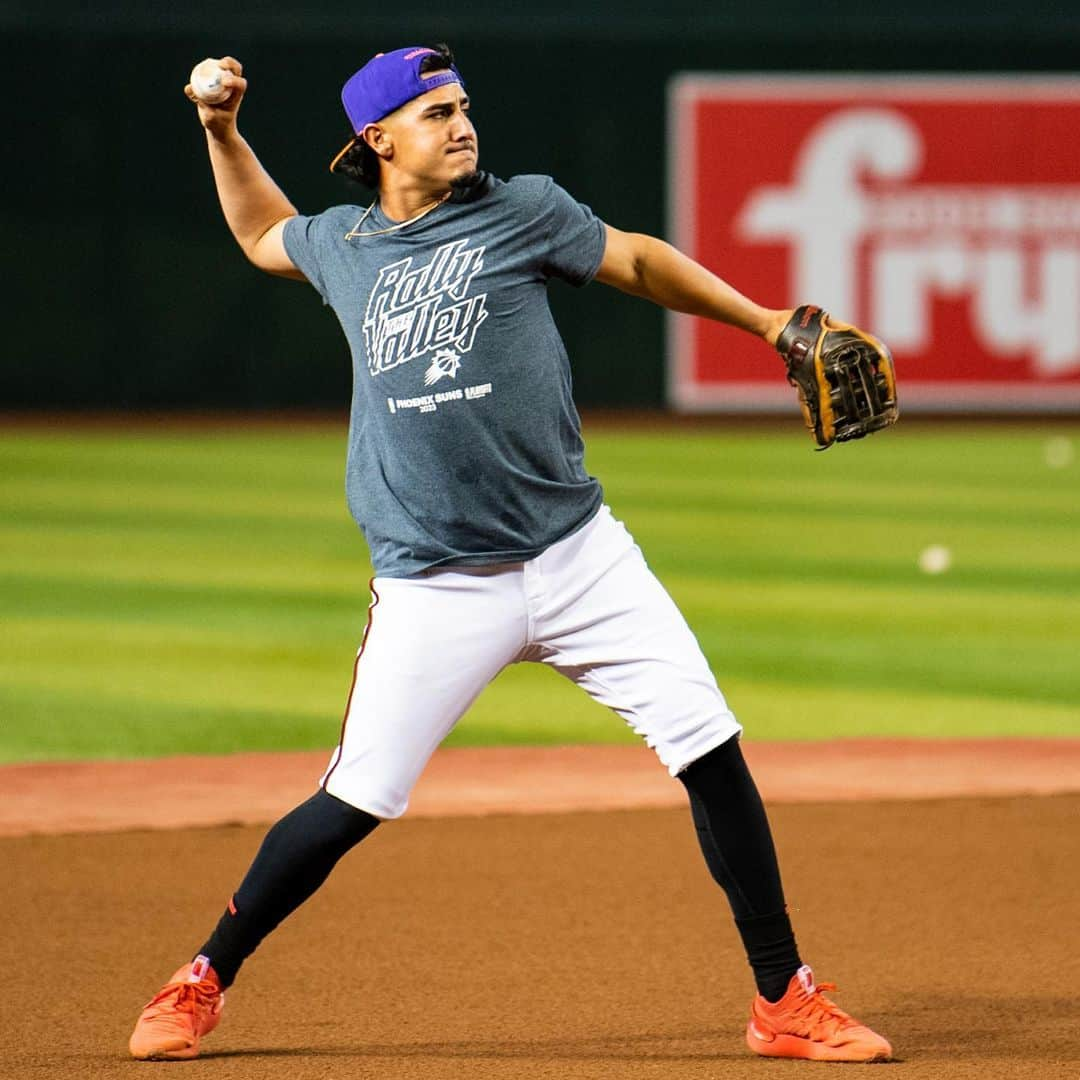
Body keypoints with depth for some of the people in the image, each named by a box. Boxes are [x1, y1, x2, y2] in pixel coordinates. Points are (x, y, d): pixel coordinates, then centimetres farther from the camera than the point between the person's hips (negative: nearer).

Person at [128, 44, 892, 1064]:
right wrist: (222, 132, 18)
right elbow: (262, 233, 31)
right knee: (354, 804, -4)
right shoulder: (340, 244, 9)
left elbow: (635, 260, 15)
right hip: (434, 589, 0)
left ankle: (785, 1004, 2)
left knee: (711, 753, -8)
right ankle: (202, 981, 16)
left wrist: (768, 324, 13)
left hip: (579, 558, 0)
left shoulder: (521, 210, 3)